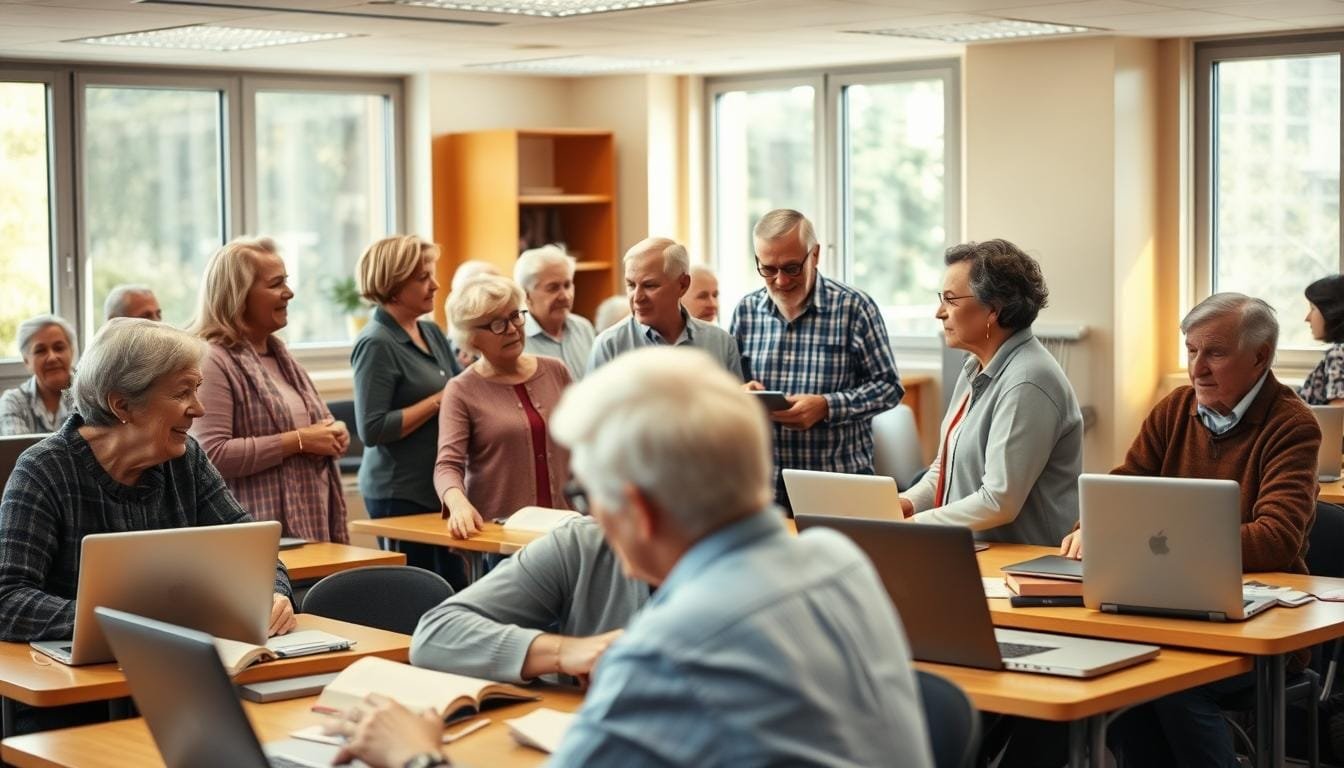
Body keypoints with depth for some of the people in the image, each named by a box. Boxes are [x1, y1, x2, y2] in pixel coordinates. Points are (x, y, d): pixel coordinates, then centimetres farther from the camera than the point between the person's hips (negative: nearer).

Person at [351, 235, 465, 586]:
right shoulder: (376, 344, -13)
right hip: (400, 493, -7)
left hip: (437, 488, 8)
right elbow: (372, 430, -18)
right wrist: (440, 401, -16)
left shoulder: (432, 333, 10)